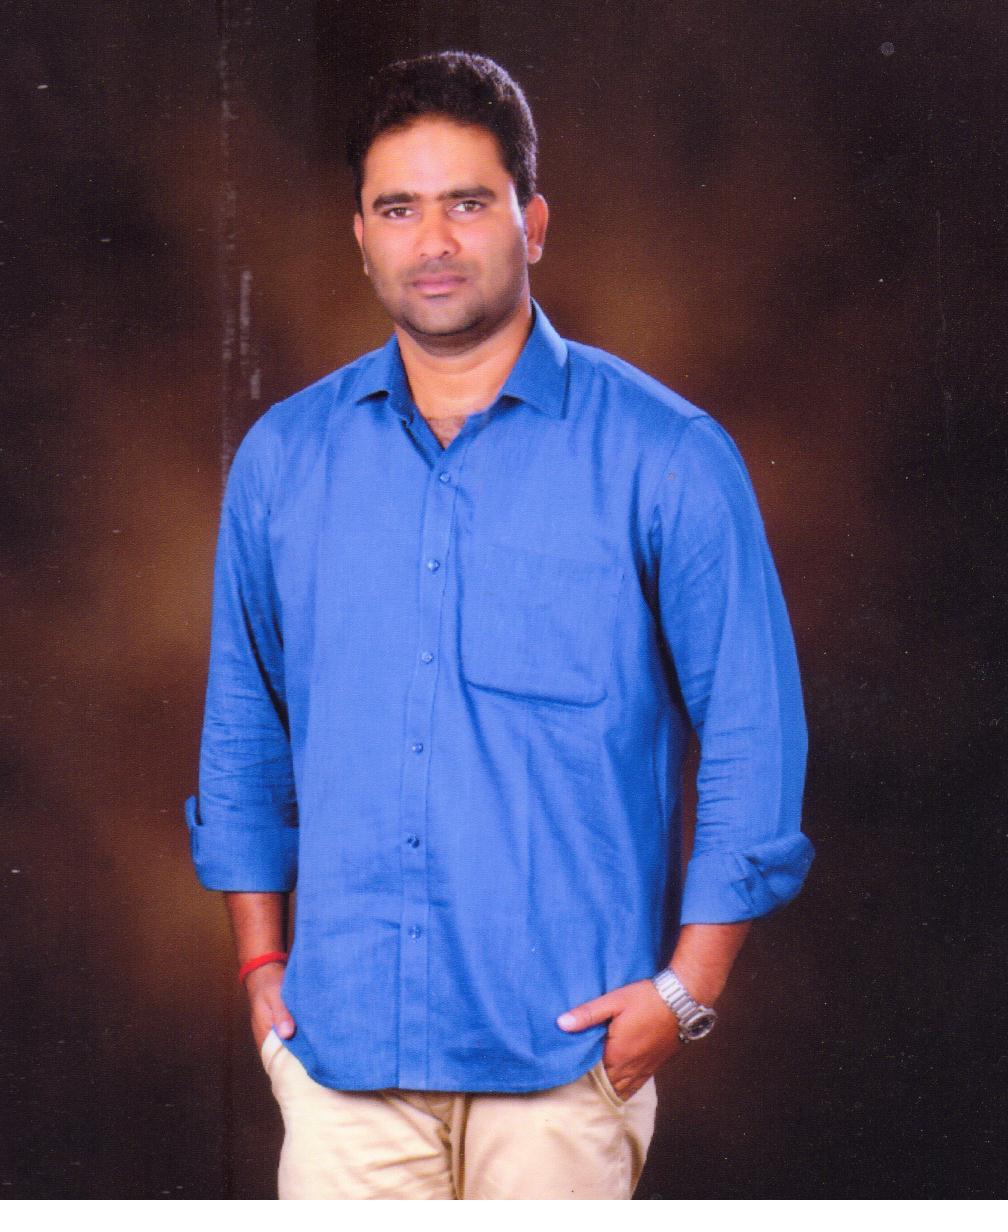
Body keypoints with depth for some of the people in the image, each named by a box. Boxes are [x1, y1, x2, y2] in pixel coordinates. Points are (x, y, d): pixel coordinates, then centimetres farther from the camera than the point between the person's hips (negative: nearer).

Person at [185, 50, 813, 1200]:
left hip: (570, 1035, -2)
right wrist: (261, 961, 12)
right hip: (342, 1027, 3)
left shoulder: (665, 457, -2)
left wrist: (686, 987, -5)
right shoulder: (282, 458, 8)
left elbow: (754, 735, -1)